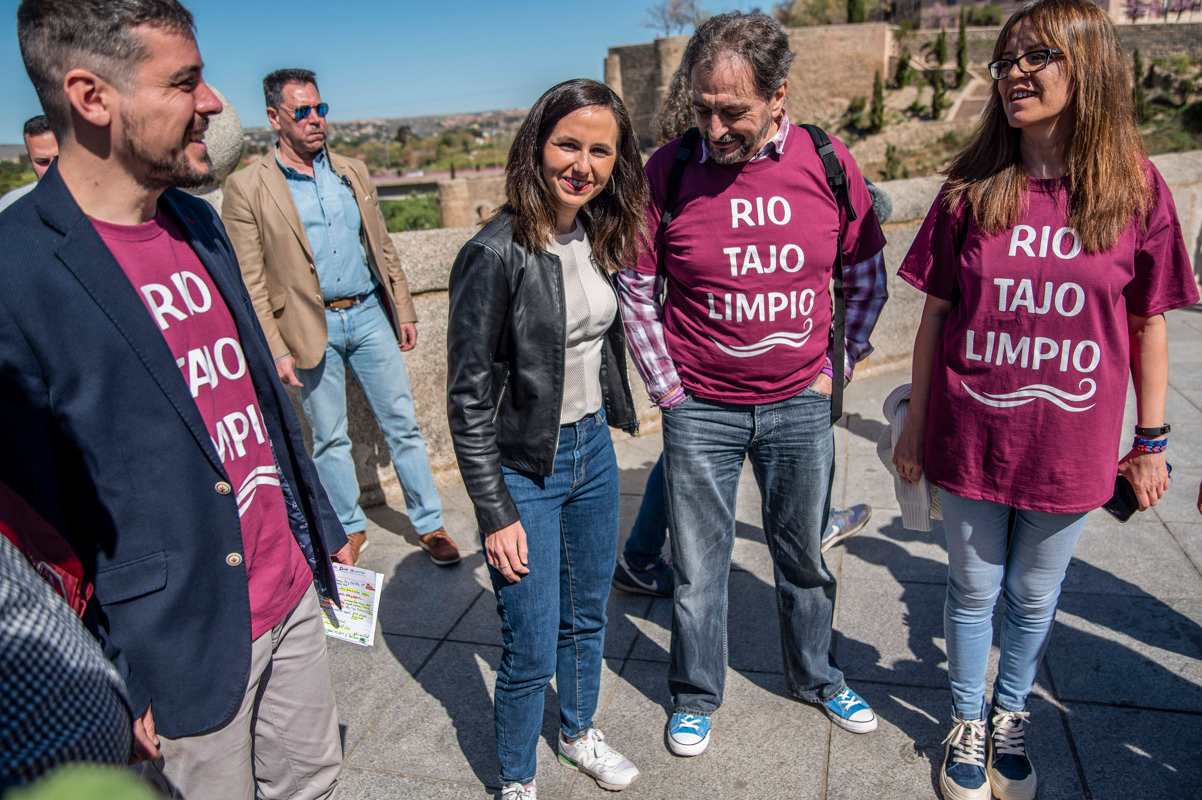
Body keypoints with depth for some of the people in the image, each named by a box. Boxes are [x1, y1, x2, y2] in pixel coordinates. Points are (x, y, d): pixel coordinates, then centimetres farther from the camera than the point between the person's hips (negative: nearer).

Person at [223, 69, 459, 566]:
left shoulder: (353, 172, 8)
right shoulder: (247, 187, -6)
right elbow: (250, 282, -7)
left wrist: (403, 310, 10)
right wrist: (276, 350, -11)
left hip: (369, 315, 3)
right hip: (312, 327, -3)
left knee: (402, 424, 7)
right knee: (329, 439, 9)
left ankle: (430, 525, 18)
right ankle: (349, 529, 27)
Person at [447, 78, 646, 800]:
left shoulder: (602, 239, 1)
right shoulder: (496, 253, -19)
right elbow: (469, 396, -17)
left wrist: (607, 426, 16)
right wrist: (495, 513, -15)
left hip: (594, 449, 7)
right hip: (525, 469, -6)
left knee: (588, 617, 23)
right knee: (532, 651, 5)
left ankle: (580, 732, 49)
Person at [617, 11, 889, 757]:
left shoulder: (829, 164, -6)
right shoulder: (668, 170, -12)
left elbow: (868, 276, 7)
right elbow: (634, 289, -3)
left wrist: (835, 368, 5)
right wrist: (667, 387, -3)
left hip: (800, 405, 2)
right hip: (700, 410, -2)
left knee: (805, 555, 19)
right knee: (700, 567, 10)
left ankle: (816, 676, 44)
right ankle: (696, 695, 35)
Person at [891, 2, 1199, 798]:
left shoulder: (1137, 188, -6)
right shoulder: (971, 190, -6)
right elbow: (936, 314, -1)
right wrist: (914, 425, 3)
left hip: (1070, 449, 1)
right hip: (970, 440, 0)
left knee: (1035, 597, 18)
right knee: (974, 590, 15)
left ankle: (1012, 717, 44)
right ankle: (968, 723, 38)